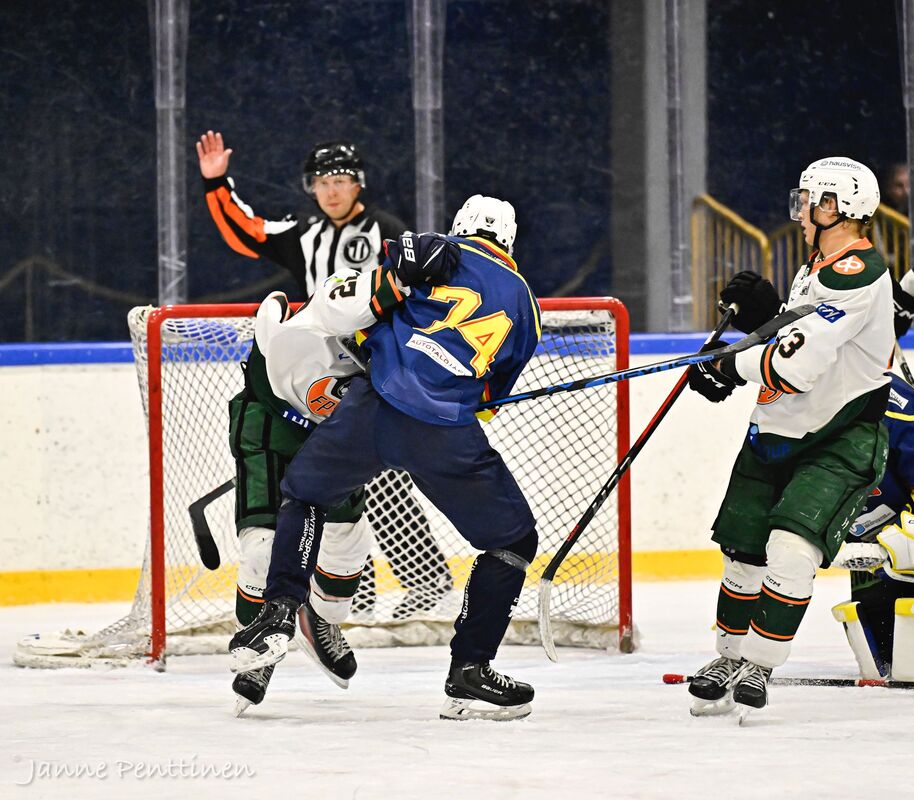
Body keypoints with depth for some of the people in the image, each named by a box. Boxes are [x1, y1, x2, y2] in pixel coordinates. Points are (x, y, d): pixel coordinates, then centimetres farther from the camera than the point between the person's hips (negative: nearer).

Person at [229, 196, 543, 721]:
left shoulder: (445, 254, 13)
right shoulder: (524, 306, 22)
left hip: (377, 408, 0)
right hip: (449, 437, 0)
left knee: (305, 495, 27)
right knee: (513, 541, 16)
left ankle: (279, 614, 11)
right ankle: (469, 677, 10)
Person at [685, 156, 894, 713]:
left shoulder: (857, 274, -21)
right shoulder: (816, 270, 12)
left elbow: (797, 368, -26)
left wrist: (732, 367, -13)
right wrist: (764, 315, 0)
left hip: (843, 442, -9)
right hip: (778, 436, 9)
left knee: (792, 545, -22)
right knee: (744, 551, 10)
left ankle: (757, 667, -11)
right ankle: (731, 656, 28)